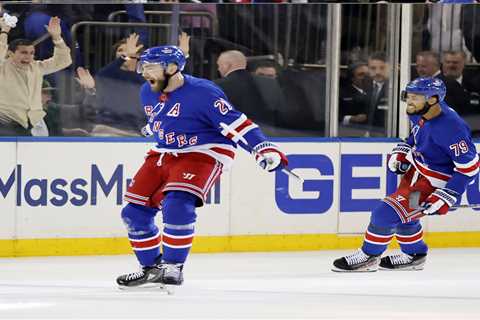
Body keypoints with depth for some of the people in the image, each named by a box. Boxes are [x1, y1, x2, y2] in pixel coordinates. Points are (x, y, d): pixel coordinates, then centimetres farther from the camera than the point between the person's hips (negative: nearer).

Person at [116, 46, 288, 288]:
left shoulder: (201, 92, -20)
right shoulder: (147, 93, 3)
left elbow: (235, 123, -22)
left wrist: (264, 149, -31)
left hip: (203, 155, -8)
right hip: (163, 155, 8)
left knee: (177, 206, -29)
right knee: (135, 211, 0)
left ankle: (173, 268, -16)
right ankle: (151, 268, 15)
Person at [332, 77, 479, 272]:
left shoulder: (450, 128, -33)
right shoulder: (419, 113, -7)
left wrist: (446, 196, -29)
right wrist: (401, 152, 5)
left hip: (435, 181, -9)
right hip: (415, 169, 9)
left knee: (387, 212, -12)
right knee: (402, 214, 22)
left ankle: (368, 256, 7)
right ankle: (414, 256, 42)